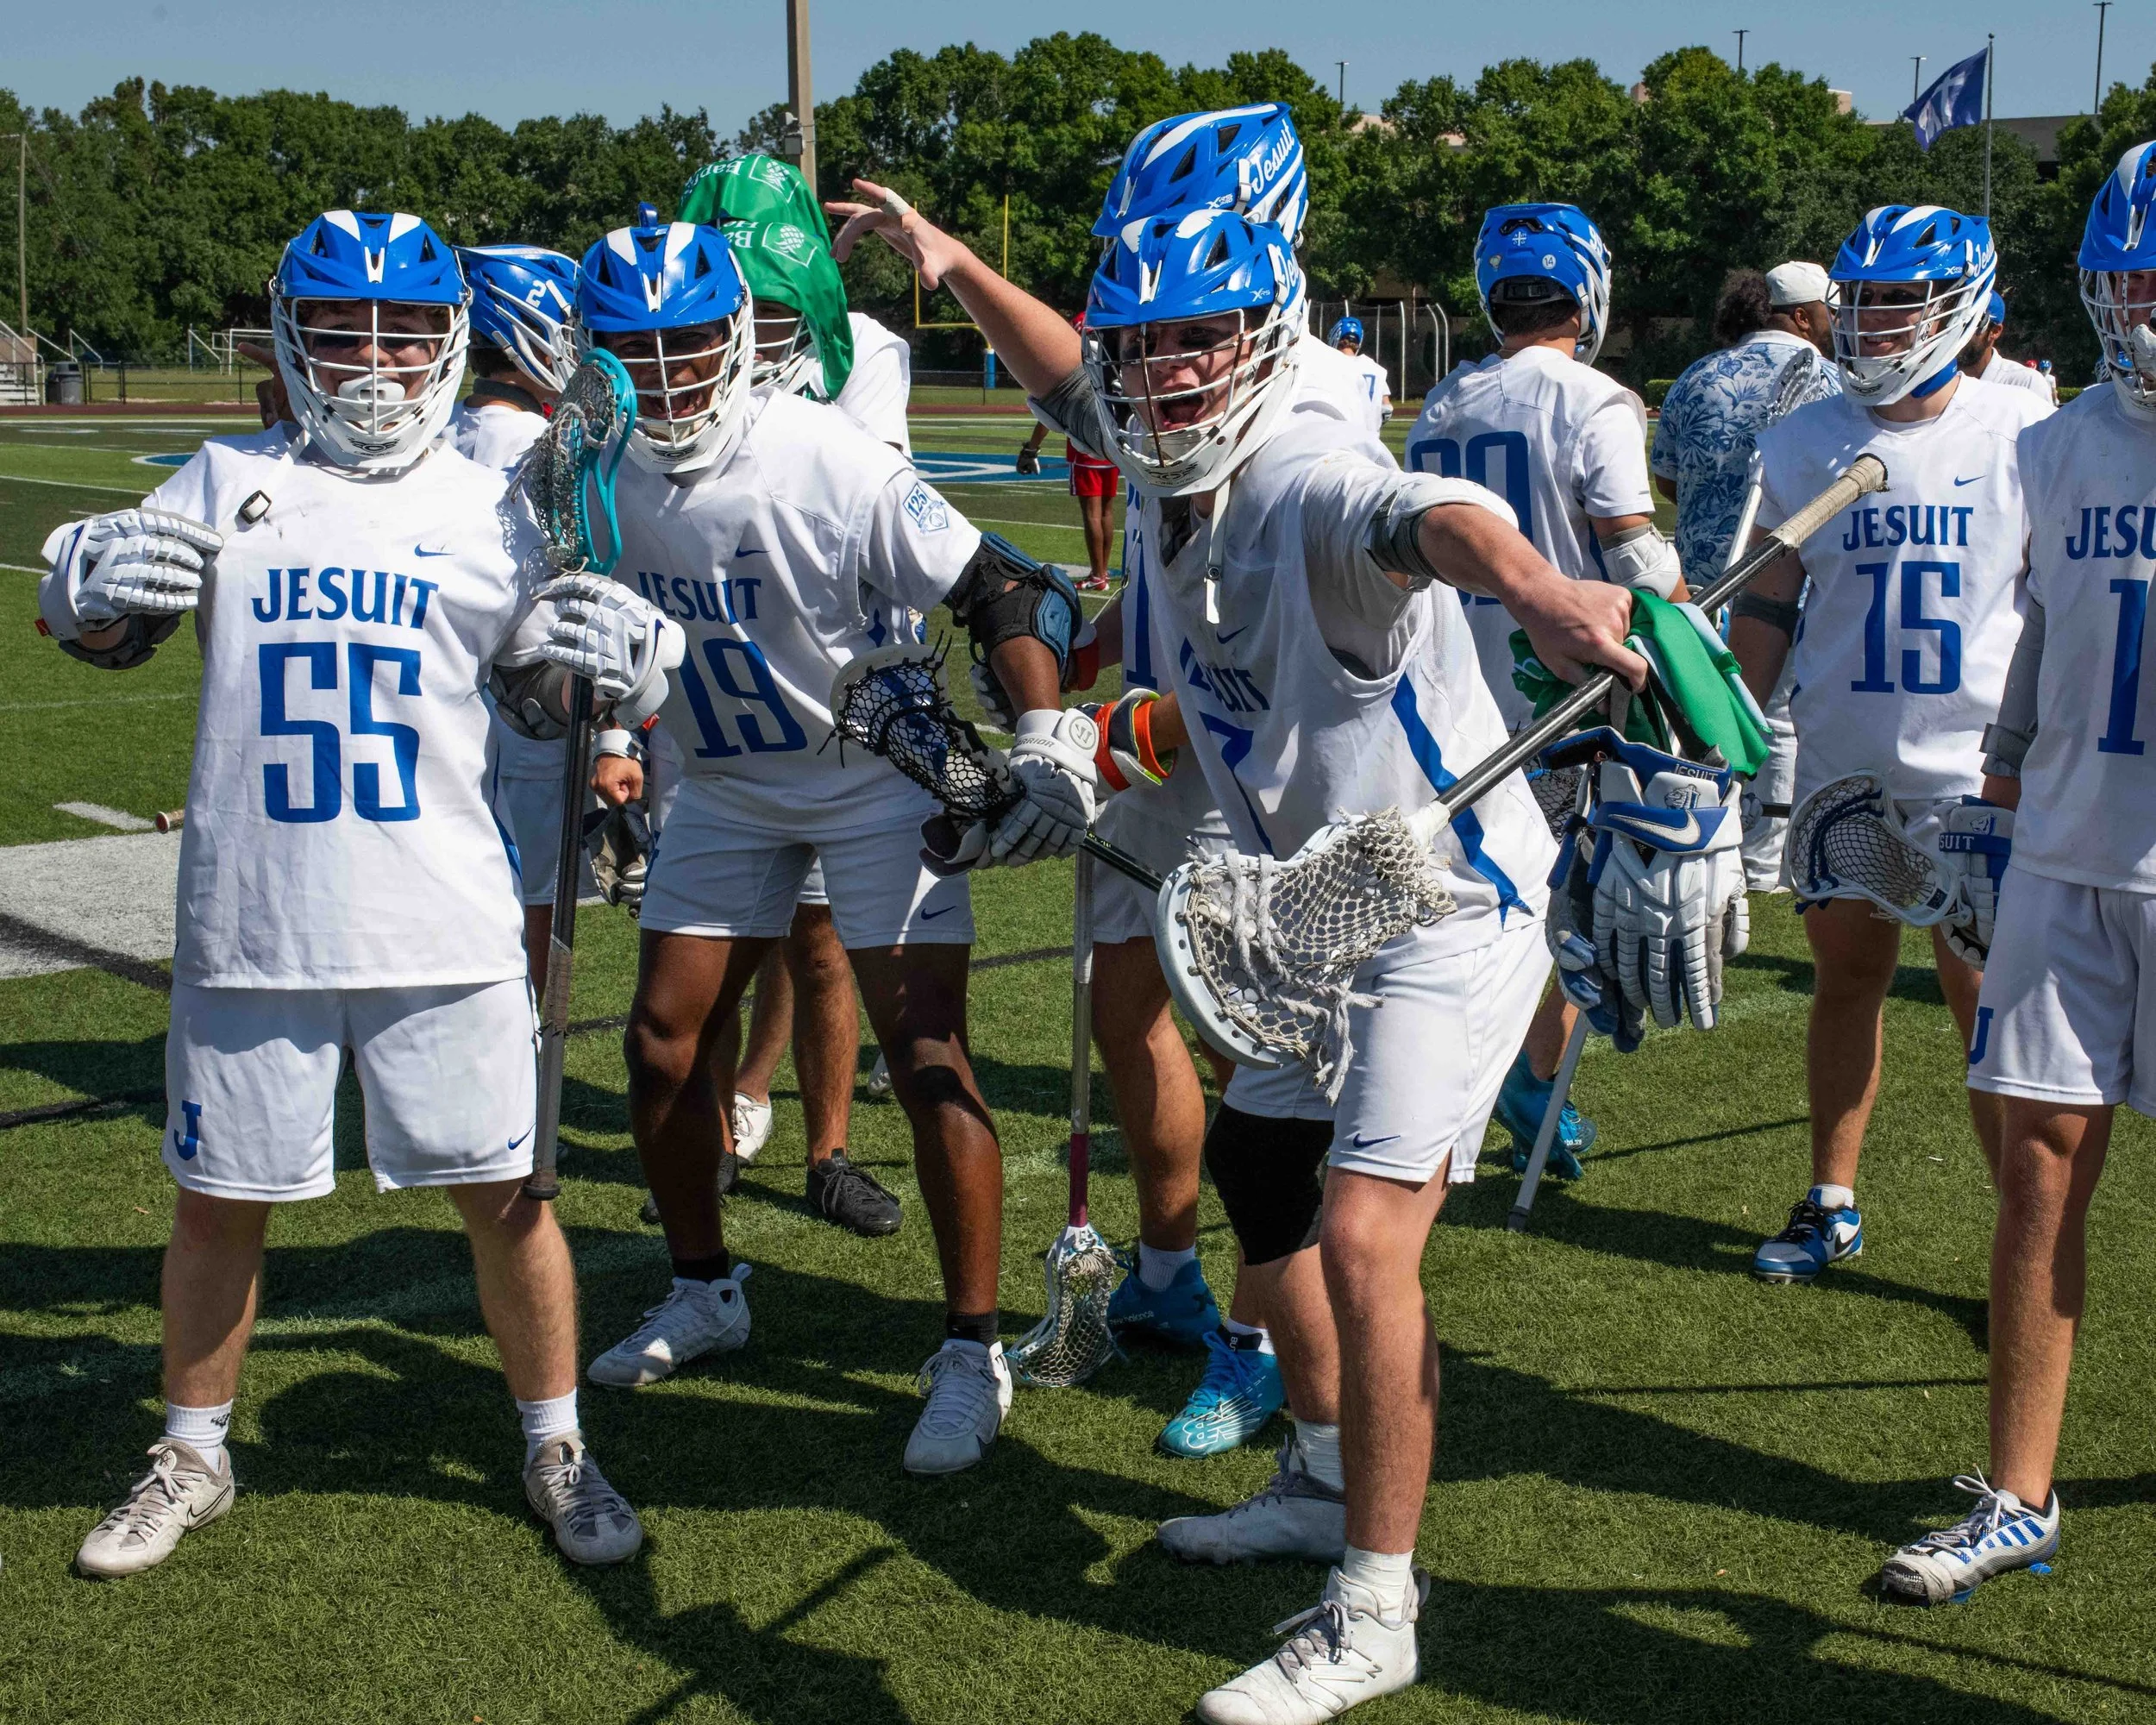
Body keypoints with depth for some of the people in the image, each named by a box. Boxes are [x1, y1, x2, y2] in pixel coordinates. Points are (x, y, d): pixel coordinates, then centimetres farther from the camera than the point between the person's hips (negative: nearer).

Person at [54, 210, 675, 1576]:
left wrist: (613, 662, -8)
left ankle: (558, 1451, 24)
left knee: (503, 1194, 5)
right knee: (221, 1197, 12)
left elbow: (540, 686, 13)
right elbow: (87, 625, 11)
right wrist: (97, 577, -12)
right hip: (251, 924, 1)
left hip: (446, 930, 0)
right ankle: (193, 1454, 32)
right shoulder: (230, 486, 7)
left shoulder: (485, 507, 7)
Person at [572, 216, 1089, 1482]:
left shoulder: (832, 463, -26)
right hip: (727, 785, 6)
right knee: (664, 1041, 8)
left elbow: (1001, 593, -22)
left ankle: (974, 1353, 1)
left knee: (928, 1057, -11)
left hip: (877, 781, -5)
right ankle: (706, 1292, 32)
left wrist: (1051, 743, -30)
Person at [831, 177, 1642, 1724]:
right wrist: (954, 263, 22)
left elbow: (1433, 521, -52)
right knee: (1256, 1167, 21)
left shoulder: (1308, 479, -28)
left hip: (1449, 909, -10)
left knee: (1362, 1240, -16)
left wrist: (1535, 589, -73)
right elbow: (1073, 382, 22)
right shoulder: (1163, 464, -1)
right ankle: (1328, 1489, 41)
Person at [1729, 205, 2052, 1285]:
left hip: (1979, 771, -2)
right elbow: (1765, 608, 10)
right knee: (1847, 978, 12)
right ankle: (1831, 1205, 27)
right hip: (1840, 766, 3)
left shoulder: (2022, 435, -4)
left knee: (1991, 1003, 0)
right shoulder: (1803, 443, 2)